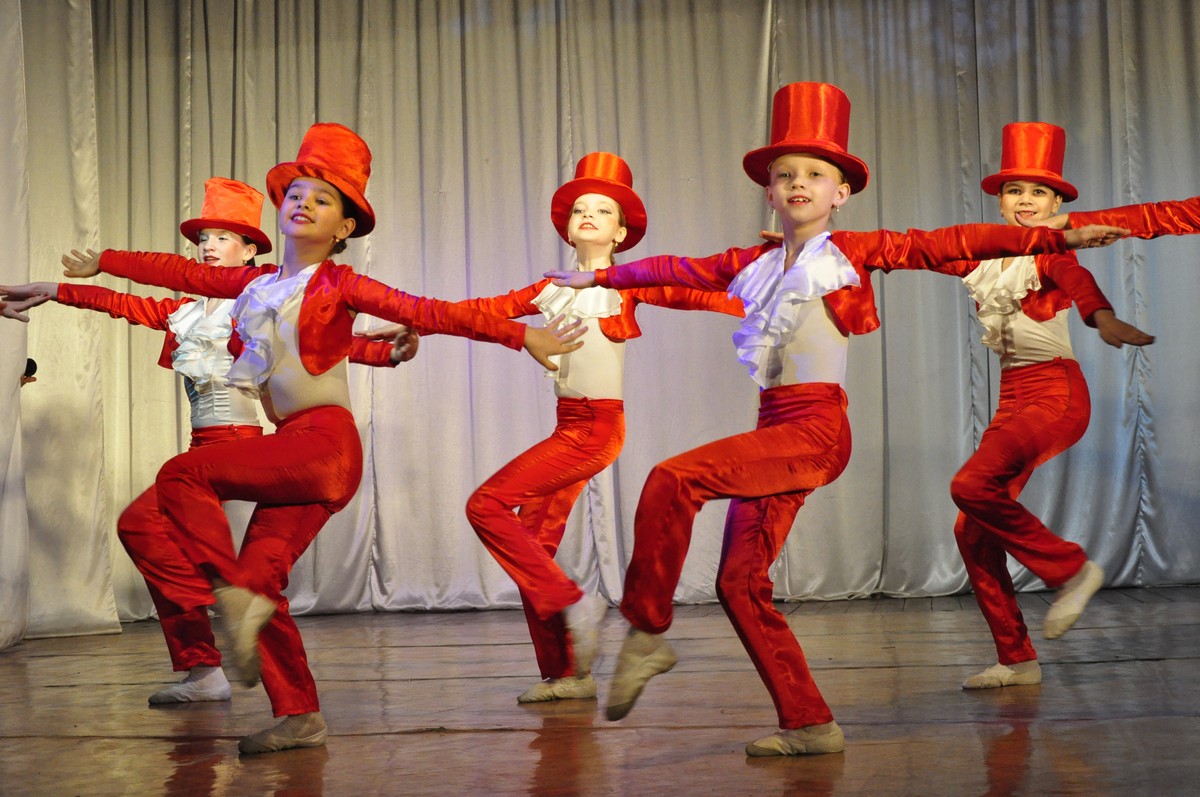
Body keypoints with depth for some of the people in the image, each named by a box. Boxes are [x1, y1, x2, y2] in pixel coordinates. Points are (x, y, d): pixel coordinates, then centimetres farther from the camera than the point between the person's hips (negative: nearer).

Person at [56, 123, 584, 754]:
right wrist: (103, 263, 34)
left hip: (325, 440, -6)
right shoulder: (257, 283, 16)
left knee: (182, 476, -16)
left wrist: (521, 336, -15)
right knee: (259, 576, 2)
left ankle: (236, 593, -11)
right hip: (296, 448, 6)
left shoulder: (341, 286, -1)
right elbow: (182, 272, 26)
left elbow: (429, 314, -9)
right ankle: (299, 715, 9)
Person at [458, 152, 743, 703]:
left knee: (487, 504, -15)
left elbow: (693, 295, -10)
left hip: (597, 426, -6)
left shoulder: (627, 282, 0)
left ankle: (572, 602, -7)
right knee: (533, 548, 5)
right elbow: (485, 311, 16)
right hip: (569, 428, 7)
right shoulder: (552, 290, 15)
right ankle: (567, 675, 13)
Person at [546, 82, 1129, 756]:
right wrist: (599, 276, 35)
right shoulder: (755, 264, 17)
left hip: (817, 426, -6)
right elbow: (678, 269, 28)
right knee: (740, 583, 2)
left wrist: (1058, 238, -8)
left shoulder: (853, 251, 2)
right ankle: (809, 724, 10)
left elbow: (955, 243, -3)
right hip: (774, 428, 7)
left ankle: (648, 634, -12)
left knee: (674, 479, -25)